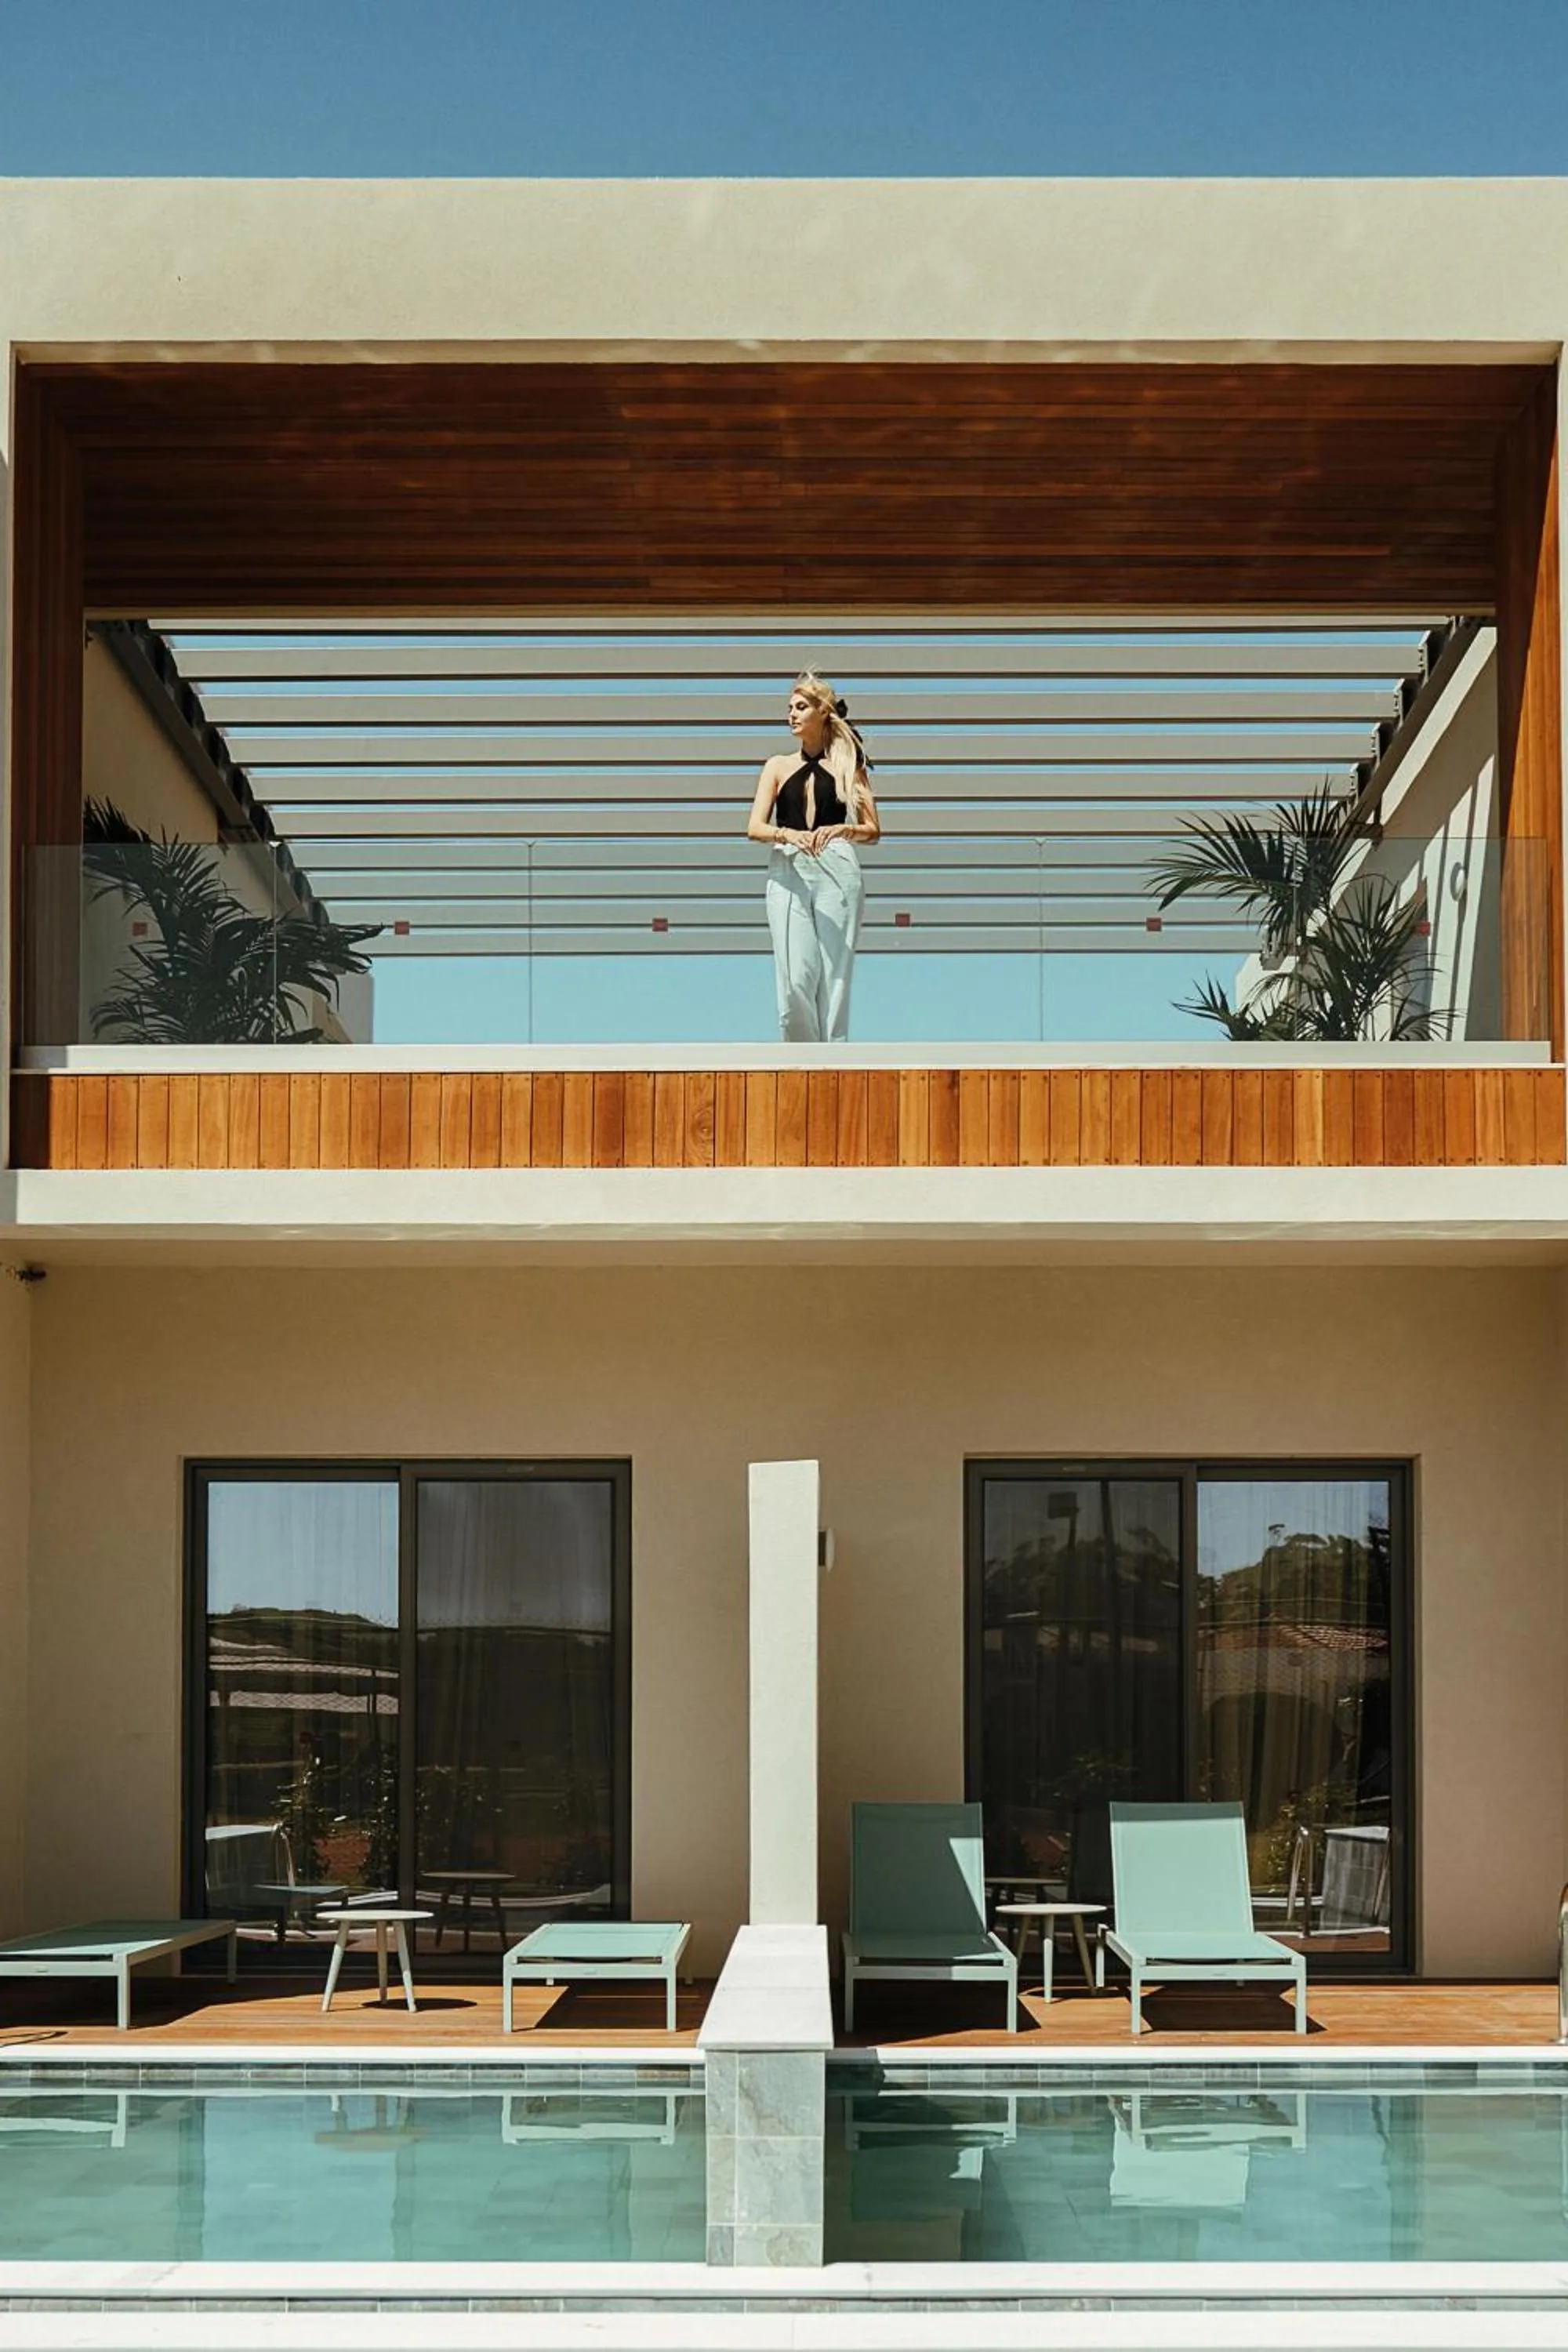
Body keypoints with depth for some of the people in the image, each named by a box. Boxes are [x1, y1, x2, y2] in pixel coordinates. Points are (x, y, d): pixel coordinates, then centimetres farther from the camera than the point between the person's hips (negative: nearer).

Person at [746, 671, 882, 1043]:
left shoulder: (848, 765, 13)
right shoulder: (779, 766, 15)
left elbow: (873, 830, 9)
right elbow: (754, 828, 4)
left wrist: (843, 829, -12)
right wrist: (788, 834, -17)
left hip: (837, 872, 0)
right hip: (788, 872, 0)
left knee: (834, 976, -4)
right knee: (796, 978, -9)